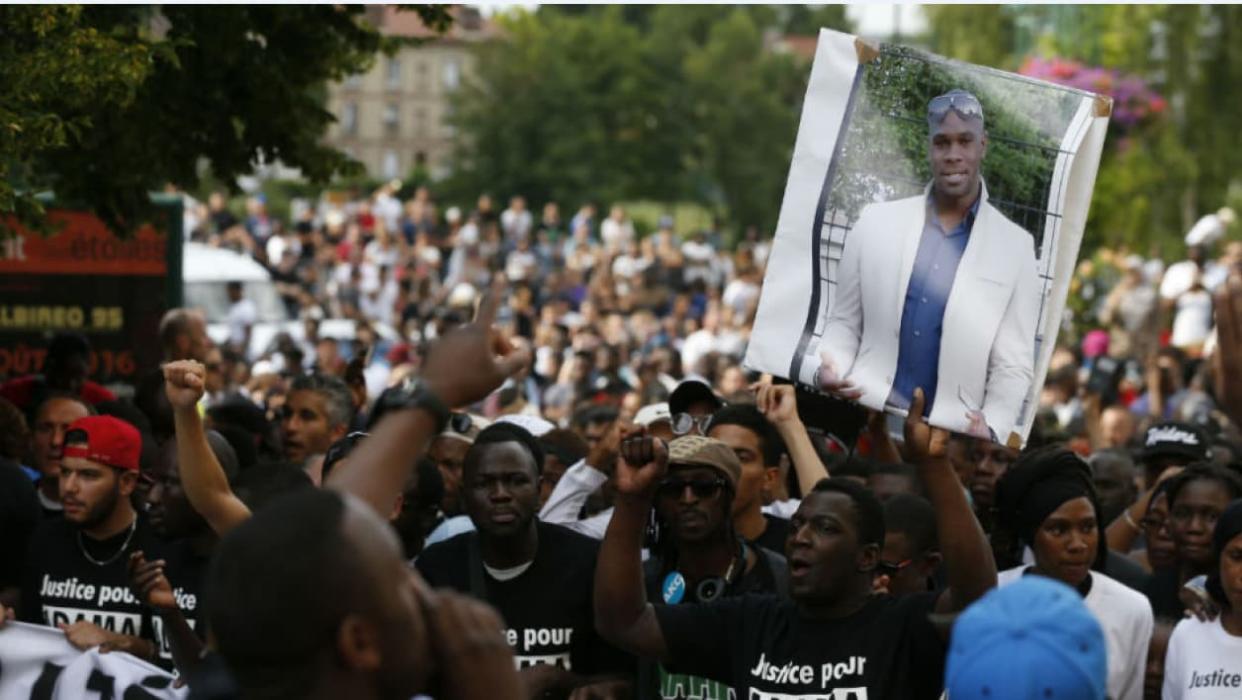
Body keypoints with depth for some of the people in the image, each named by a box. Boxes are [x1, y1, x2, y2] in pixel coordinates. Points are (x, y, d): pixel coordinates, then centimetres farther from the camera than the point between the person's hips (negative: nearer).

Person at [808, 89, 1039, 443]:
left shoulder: (1015, 247, 3)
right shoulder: (876, 222, 6)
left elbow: (1014, 363, 3)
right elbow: (845, 322, 12)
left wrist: (992, 430, -13)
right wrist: (827, 370, -8)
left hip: (951, 435, 0)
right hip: (864, 418, 0)